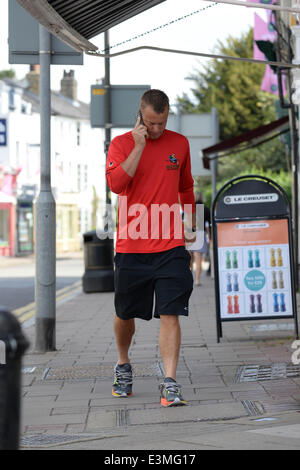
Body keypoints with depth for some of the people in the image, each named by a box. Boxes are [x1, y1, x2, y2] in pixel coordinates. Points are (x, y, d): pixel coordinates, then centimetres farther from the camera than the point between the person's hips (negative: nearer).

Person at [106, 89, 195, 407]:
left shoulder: (179, 144, 9)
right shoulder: (121, 144, 0)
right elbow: (116, 183, -17)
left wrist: (190, 223, 24)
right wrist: (139, 146, -17)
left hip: (170, 247, 1)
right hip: (130, 247, -1)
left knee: (170, 314, -9)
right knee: (125, 314, 11)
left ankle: (170, 384, -9)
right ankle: (123, 366, 36)